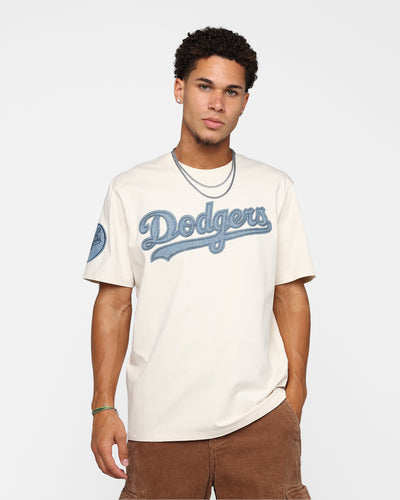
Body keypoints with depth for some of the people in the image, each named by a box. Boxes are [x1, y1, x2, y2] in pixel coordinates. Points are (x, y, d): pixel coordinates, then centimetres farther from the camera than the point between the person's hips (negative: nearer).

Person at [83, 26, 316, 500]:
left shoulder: (275, 188, 7)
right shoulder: (130, 190, 3)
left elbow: (290, 295, 7)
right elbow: (114, 303, 2)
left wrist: (295, 391, 1)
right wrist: (103, 407, -2)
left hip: (259, 416, 1)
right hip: (159, 422, -1)